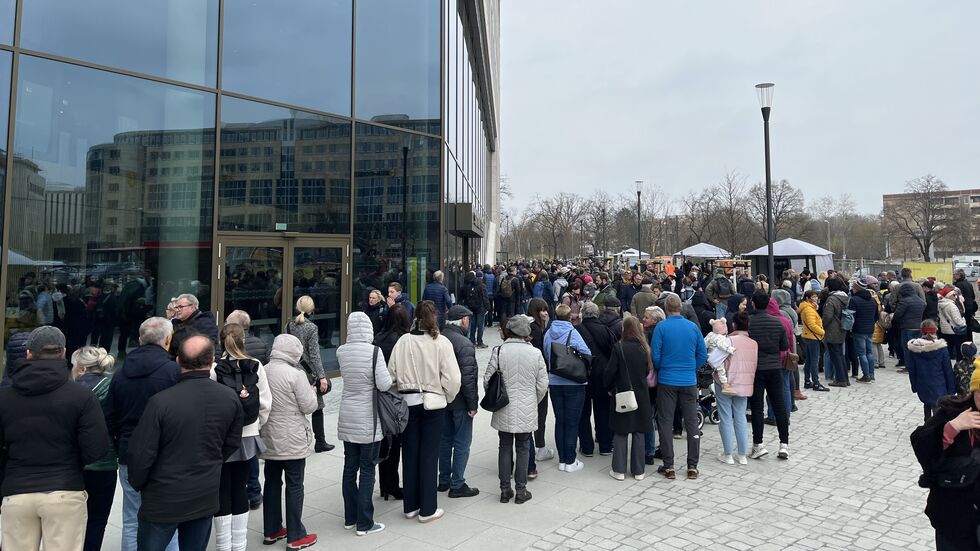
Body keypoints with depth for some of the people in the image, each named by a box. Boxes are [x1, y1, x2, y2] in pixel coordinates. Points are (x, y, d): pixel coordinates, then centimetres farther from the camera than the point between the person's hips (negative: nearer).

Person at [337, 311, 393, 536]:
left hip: (347, 418, 5)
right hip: (368, 419, -5)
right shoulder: (374, 351, -17)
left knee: (349, 467, 14)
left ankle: (350, 518, 26)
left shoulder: (341, 352, -2)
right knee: (367, 469, 5)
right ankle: (364, 523, 12)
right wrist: (387, 373, 0)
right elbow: (384, 384, -18)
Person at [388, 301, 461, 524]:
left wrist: (404, 391, 11)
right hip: (433, 403, -2)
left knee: (409, 454, 13)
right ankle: (427, 509, 14)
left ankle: (410, 506, 24)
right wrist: (447, 397, 4)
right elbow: (452, 379, -14)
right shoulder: (441, 342, -13)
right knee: (429, 455, 7)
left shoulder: (403, 341, -6)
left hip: (408, 403, 3)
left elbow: (392, 373, -5)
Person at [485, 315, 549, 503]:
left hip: (504, 411, 0)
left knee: (505, 447, 12)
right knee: (523, 448, 11)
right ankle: (521, 490, 16)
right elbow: (542, 384, -2)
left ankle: (505, 489, 18)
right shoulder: (535, 353, -7)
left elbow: (488, 380, -7)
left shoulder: (499, 351, -9)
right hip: (527, 411, 0)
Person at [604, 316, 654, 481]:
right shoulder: (644, 348, -3)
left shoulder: (619, 347, -13)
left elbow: (610, 371, -11)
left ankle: (619, 470, 10)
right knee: (638, 433, 11)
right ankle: (638, 470, 17)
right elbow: (647, 371, 7)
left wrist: (608, 388, 5)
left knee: (620, 433, 7)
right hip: (641, 396, 3)